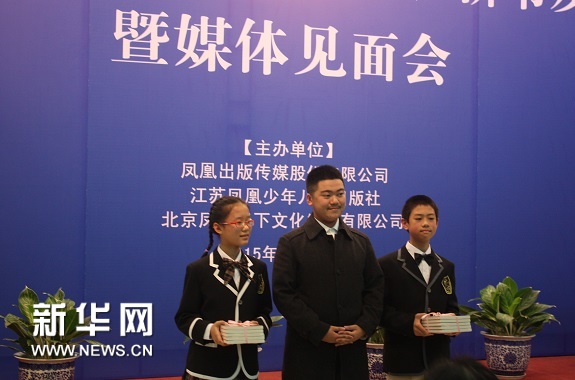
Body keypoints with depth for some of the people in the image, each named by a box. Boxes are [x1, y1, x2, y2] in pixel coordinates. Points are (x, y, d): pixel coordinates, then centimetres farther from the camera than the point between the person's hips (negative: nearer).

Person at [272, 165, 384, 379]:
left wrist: (364, 326, -6)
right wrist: (320, 331, -14)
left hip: (352, 350, 4)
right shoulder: (291, 243, -2)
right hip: (307, 351, -3)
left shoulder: (361, 241, 11)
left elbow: (375, 287, 10)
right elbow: (283, 294, -9)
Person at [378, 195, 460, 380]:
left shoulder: (447, 267, 14)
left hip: (439, 360, 4)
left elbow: (451, 307, 15)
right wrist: (408, 322, -22)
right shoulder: (387, 265, -2)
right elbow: (379, 308, -8)